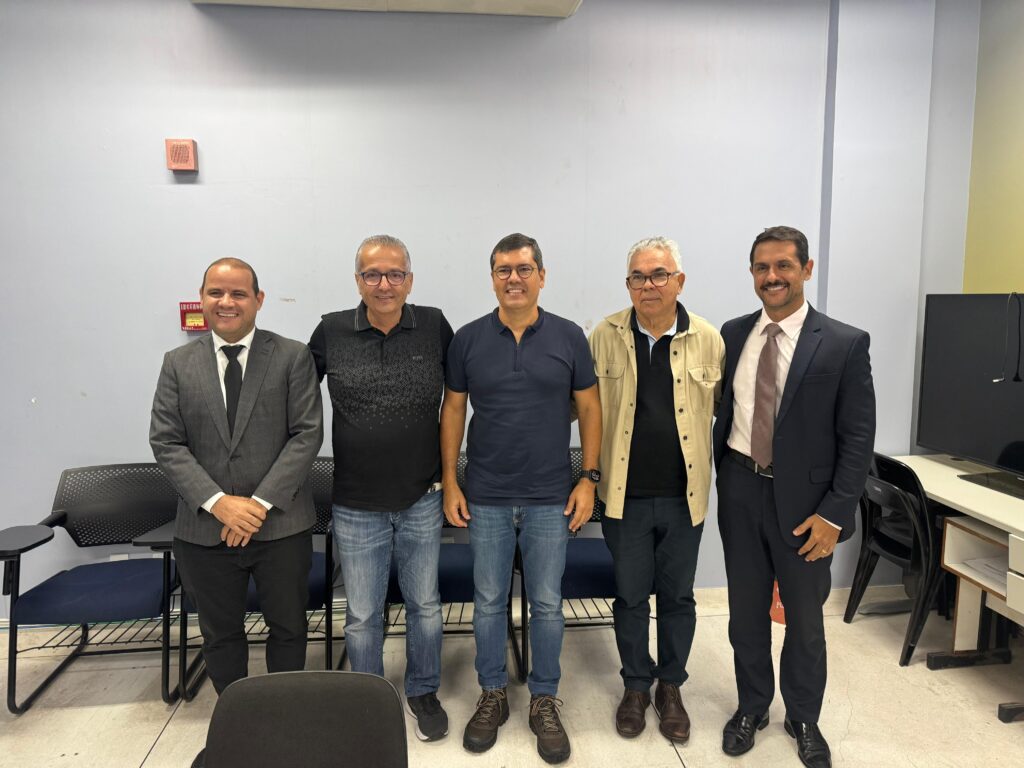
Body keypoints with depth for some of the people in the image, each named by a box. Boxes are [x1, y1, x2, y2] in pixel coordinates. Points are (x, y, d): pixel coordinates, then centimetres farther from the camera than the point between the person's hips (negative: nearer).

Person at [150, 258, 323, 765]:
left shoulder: (292, 357, -4)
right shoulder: (178, 363, 4)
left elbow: (307, 434, -9)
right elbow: (166, 443, -2)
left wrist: (262, 502, -16)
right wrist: (218, 502, -14)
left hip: (281, 525, -1)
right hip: (205, 529, 2)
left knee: (287, 628, 15)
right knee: (220, 634, 17)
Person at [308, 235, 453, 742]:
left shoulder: (435, 326, -4)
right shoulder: (331, 332, -5)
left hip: (422, 500, 1)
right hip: (357, 505, 0)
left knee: (424, 605, 16)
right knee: (361, 616, 13)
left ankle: (423, 692, 39)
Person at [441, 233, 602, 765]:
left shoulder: (568, 337, -2)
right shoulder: (468, 339, -1)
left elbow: (589, 408, 2)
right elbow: (453, 410, 4)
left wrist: (589, 479, -3)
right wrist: (449, 483, 1)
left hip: (551, 499, 0)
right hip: (485, 498, 1)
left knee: (547, 604, 10)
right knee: (488, 601, 13)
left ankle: (544, 701, 29)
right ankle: (492, 695, 33)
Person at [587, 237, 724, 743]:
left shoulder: (708, 339, -4)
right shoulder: (605, 336, -4)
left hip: (683, 494, 1)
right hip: (624, 493, 0)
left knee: (678, 596, 15)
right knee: (630, 595, 13)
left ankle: (671, 686, 36)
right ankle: (636, 685, 34)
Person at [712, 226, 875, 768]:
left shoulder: (844, 344, -9)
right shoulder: (734, 335, 3)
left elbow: (857, 438, -9)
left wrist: (834, 513, -13)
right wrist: (724, 479, 5)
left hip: (803, 501, -2)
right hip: (740, 493, 3)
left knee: (804, 618, 15)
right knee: (747, 612, 16)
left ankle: (803, 719, 37)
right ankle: (751, 707, 37)